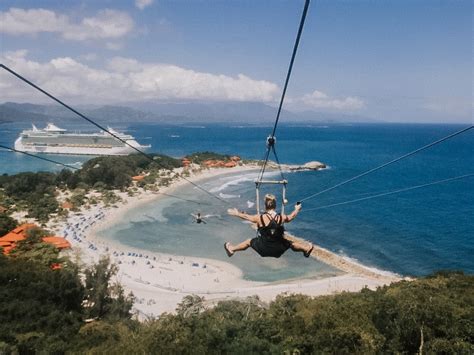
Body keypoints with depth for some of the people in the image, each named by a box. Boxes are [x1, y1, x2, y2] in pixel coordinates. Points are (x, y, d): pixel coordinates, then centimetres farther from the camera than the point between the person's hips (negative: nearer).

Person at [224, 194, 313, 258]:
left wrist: (237, 213, 20)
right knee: (290, 243, 30)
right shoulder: (282, 218, -11)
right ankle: (306, 248, 42)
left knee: (249, 241, 24)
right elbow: (291, 217, 11)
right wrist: (297, 209, 32)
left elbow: (247, 217, 1)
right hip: (278, 250, 1)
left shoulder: (260, 218, -16)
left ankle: (231, 249, 39)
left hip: (263, 249, -1)